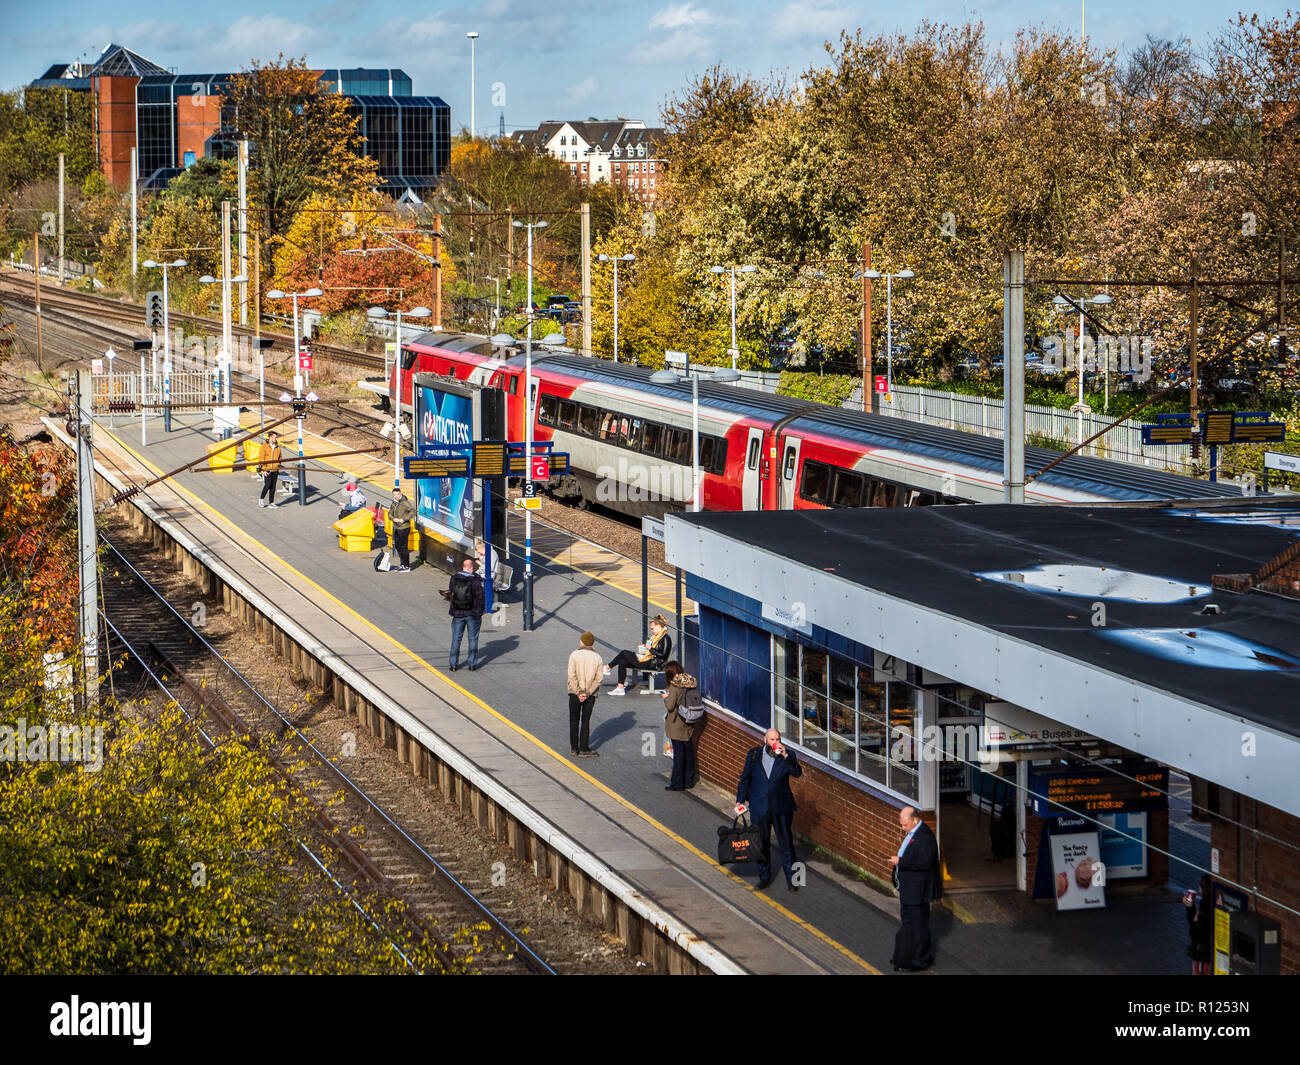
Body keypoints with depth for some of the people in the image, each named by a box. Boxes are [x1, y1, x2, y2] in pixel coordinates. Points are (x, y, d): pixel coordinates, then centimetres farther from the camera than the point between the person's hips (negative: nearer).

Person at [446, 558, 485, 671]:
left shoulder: (454, 578, -4)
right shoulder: (475, 580, -13)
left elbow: (450, 594, 7)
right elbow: (480, 597, -9)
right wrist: (480, 613, 0)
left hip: (458, 614, 2)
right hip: (473, 614, -2)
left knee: (456, 639, 11)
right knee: (473, 639, 9)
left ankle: (453, 664, 11)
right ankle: (472, 664, 10)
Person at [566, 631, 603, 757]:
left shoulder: (574, 655, -7)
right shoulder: (597, 658, -1)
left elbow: (572, 676, -14)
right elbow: (598, 678, -7)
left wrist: (578, 692, -12)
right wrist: (588, 693, -9)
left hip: (575, 694, -1)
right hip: (590, 695, 1)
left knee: (574, 721, 10)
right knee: (585, 721, 7)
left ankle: (574, 748, 14)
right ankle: (584, 749, 4)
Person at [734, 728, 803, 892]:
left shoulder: (788, 755, -3)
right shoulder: (754, 755, 2)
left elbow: (797, 772, -18)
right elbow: (745, 778, 9)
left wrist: (786, 756, -29)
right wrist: (740, 800, 5)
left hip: (782, 808, -2)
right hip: (759, 808, 2)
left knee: (786, 843, 3)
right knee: (761, 843, 11)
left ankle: (791, 878, 12)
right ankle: (764, 877, 24)